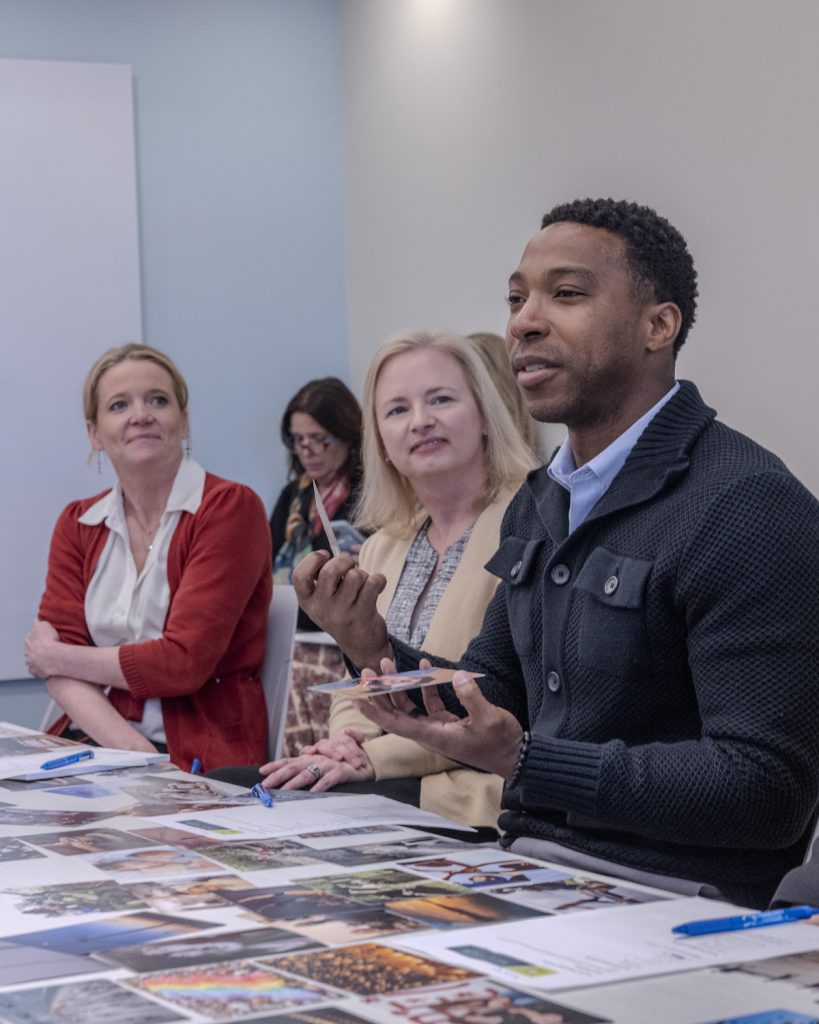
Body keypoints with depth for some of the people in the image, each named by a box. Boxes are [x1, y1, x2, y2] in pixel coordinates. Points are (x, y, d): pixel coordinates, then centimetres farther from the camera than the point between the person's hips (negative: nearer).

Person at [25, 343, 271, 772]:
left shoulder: (230, 508, -5)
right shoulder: (77, 524, 12)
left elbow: (185, 661, -13)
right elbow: (61, 658, 0)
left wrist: (54, 657, -1)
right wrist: (128, 745, -18)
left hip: (202, 755, -5)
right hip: (102, 742, 5)